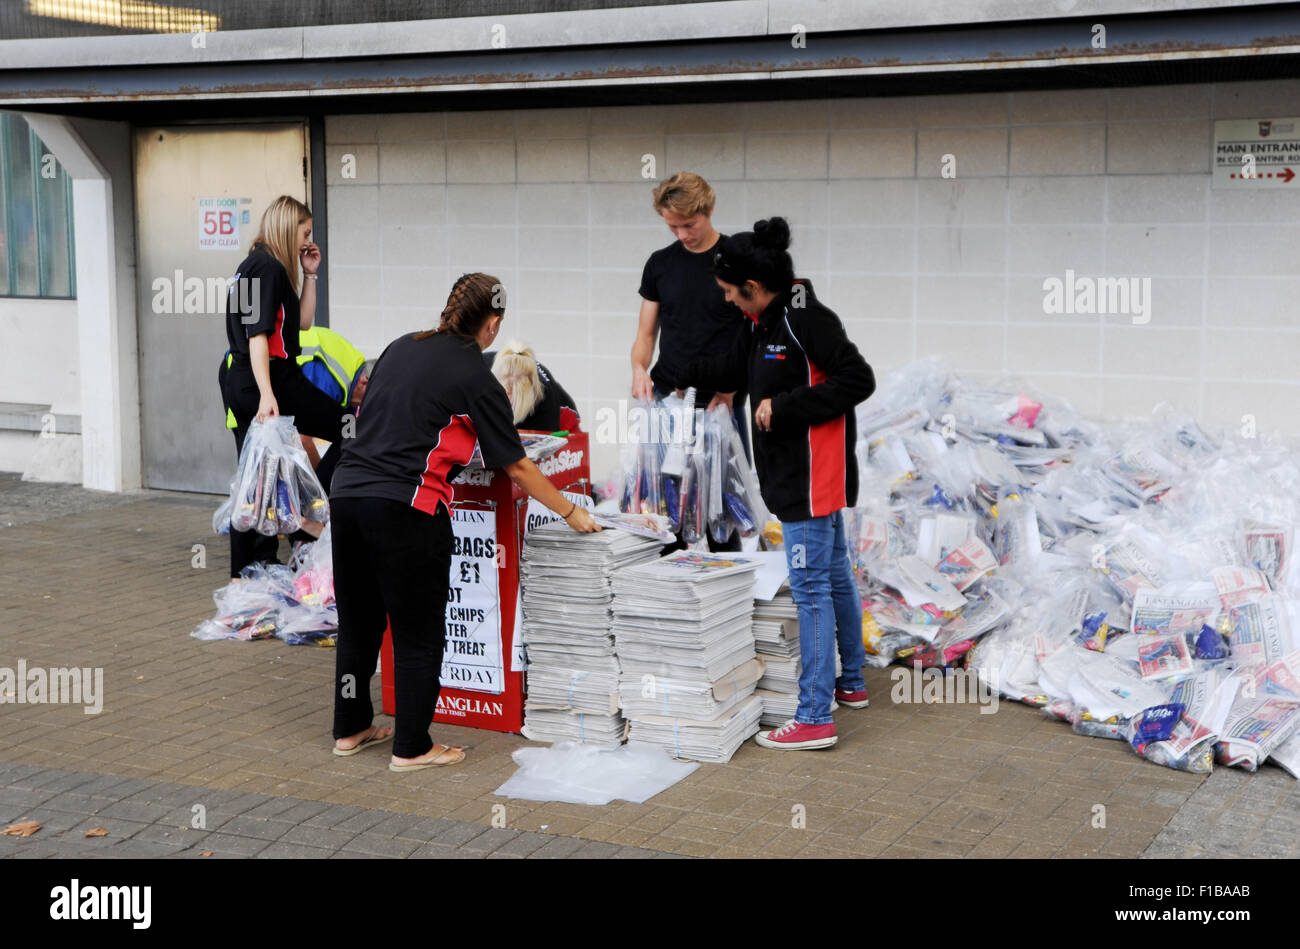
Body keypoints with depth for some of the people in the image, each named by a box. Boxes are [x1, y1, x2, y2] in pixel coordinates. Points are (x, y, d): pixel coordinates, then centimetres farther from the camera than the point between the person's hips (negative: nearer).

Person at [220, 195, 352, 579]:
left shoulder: (254, 266, 19)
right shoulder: (269, 267, -11)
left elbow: (303, 322, 24)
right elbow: (258, 335, -19)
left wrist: (309, 274, 17)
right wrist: (267, 395, -25)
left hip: (238, 384, 10)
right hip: (273, 379, -10)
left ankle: (241, 575, 15)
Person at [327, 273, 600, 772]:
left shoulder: (401, 347, 13)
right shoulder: (477, 379, -4)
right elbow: (517, 468, 0)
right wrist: (571, 513, 11)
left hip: (346, 492, 7)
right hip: (405, 508, -7)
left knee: (358, 620, 19)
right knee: (419, 632, 6)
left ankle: (350, 728, 31)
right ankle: (412, 747, 13)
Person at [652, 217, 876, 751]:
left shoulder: (808, 320, -18)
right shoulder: (763, 325, 12)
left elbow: (858, 380, -23)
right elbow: (732, 368, 29)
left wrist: (784, 406, -21)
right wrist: (671, 380, 37)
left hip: (811, 478, -10)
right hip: (798, 475, 10)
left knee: (810, 587, -9)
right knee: (834, 576, 20)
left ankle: (815, 718, -6)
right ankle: (851, 684, 34)